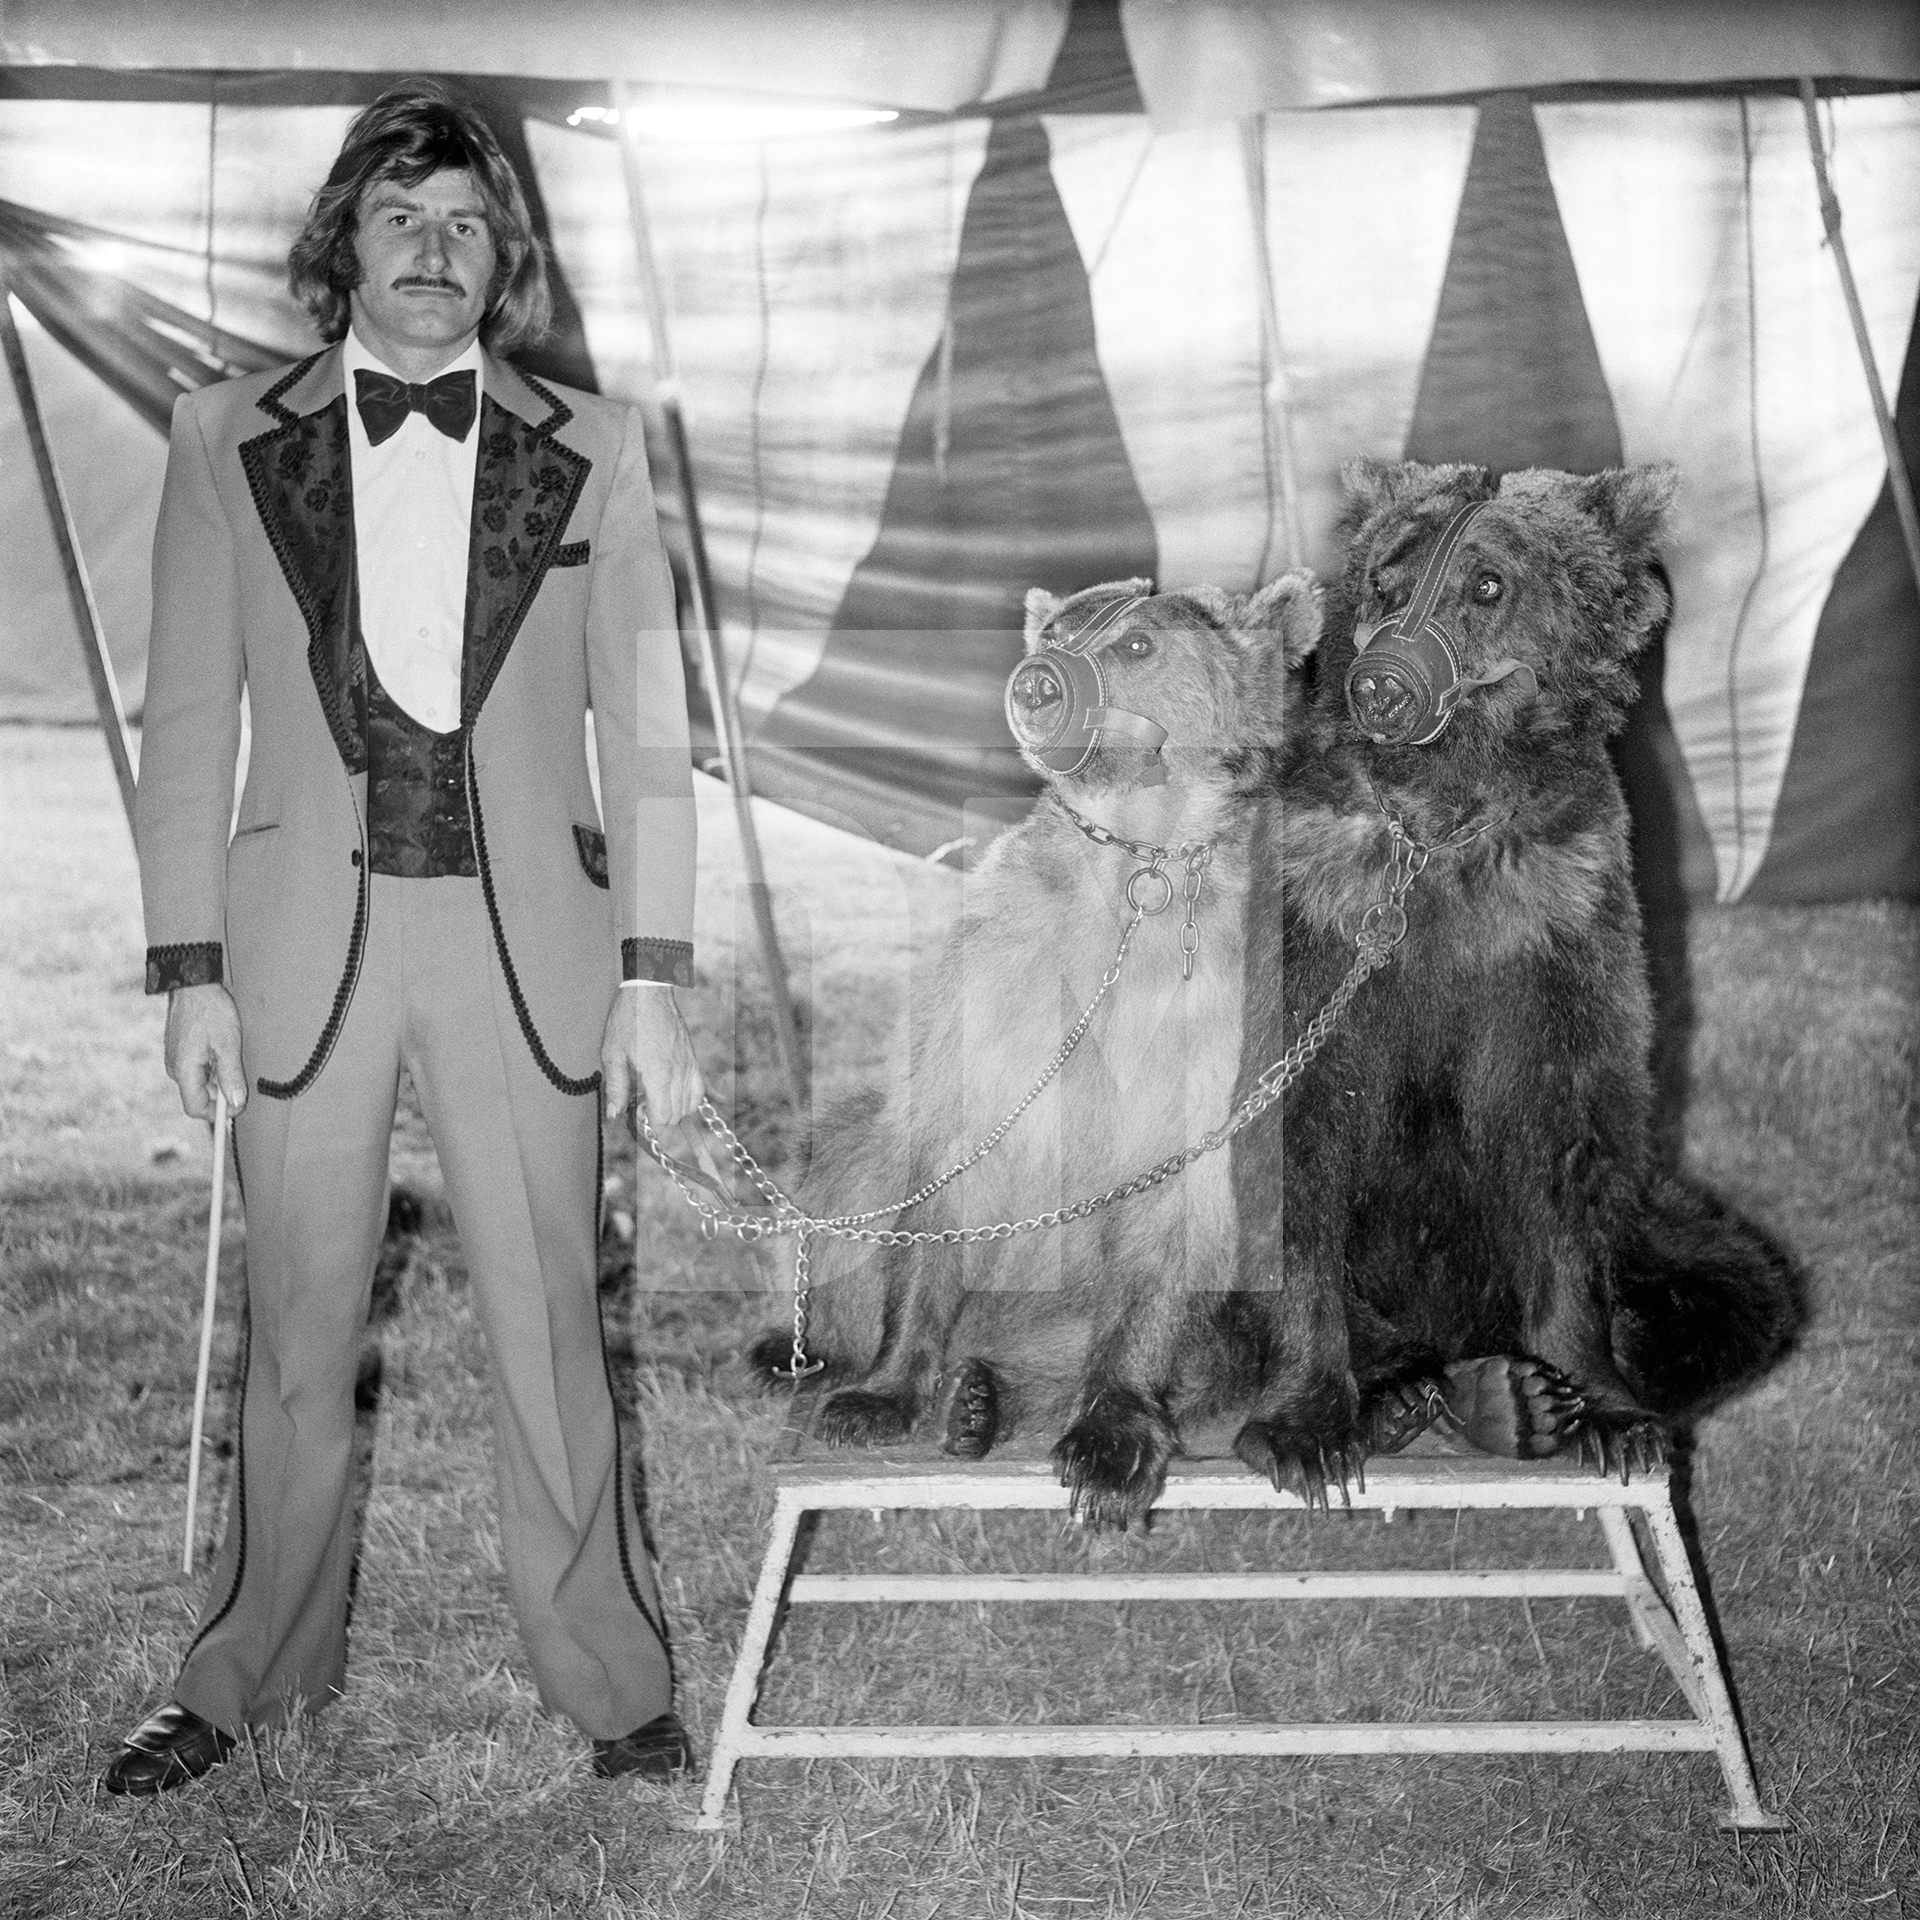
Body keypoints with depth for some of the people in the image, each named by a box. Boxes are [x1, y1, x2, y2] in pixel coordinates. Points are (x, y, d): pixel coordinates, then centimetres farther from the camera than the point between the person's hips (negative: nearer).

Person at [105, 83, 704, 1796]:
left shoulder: (591, 450, 5)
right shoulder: (230, 441, 5)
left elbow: (645, 729, 4)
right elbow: (189, 724, 5)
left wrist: (653, 975, -1)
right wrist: (189, 972, -1)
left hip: (527, 937, 0)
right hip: (307, 932, 1)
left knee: (551, 1323, 4)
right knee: (298, 1331, 9)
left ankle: (607, 1673, 19)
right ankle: (259, 1667, 26)